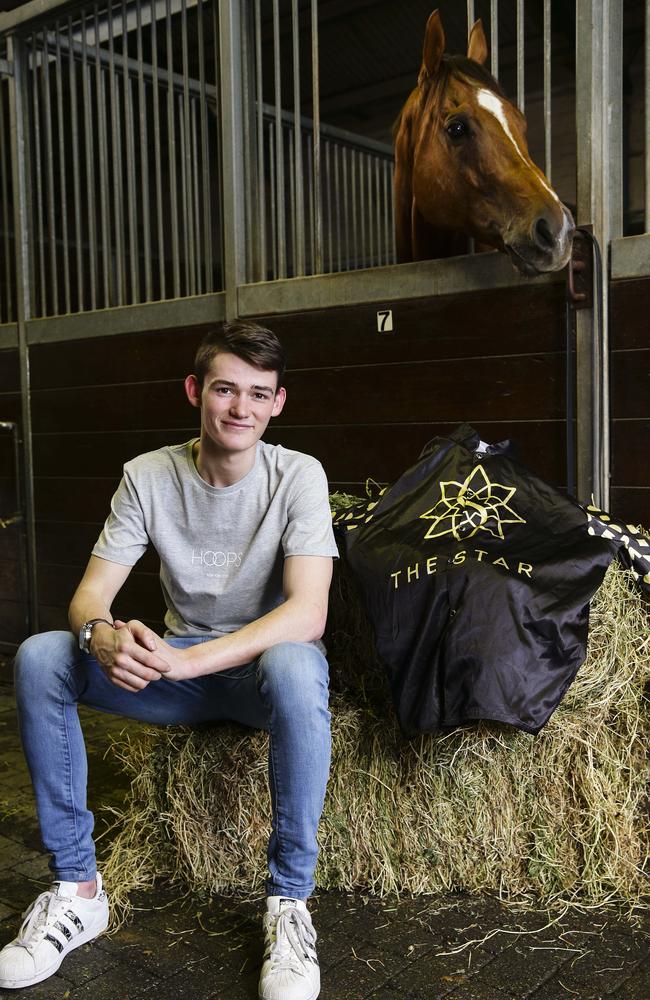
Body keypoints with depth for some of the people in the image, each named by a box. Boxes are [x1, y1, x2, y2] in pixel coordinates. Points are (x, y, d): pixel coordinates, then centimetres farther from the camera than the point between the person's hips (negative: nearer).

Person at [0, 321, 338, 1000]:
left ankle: (289, 903, -21)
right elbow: (90, 594, -8)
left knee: (294, 668, -39)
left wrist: (188, 659, -38)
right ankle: (76, 889, -8)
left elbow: (308, 614, -26)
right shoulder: (148, 476, -5)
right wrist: (101, 634, -34)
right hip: (179, 669, 3)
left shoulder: (297, 475, -14)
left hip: (266, 660, -3)